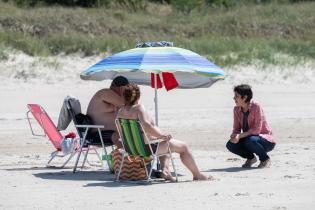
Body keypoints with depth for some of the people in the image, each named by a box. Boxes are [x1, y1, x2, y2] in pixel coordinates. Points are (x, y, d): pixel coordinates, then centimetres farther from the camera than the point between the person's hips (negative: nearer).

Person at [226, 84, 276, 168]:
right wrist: (234, 135, -24)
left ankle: (265, 159, -8)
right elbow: (236, 129, -1)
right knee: (230, 145, -17)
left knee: (250, 141, -37)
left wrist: (240, 136, -32)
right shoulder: (237, 109, -2)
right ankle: (251, 158, 8)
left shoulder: (256, 107, -21)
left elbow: (257, 130, -26)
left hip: (266, 140, -6)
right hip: (248, 138, 6)